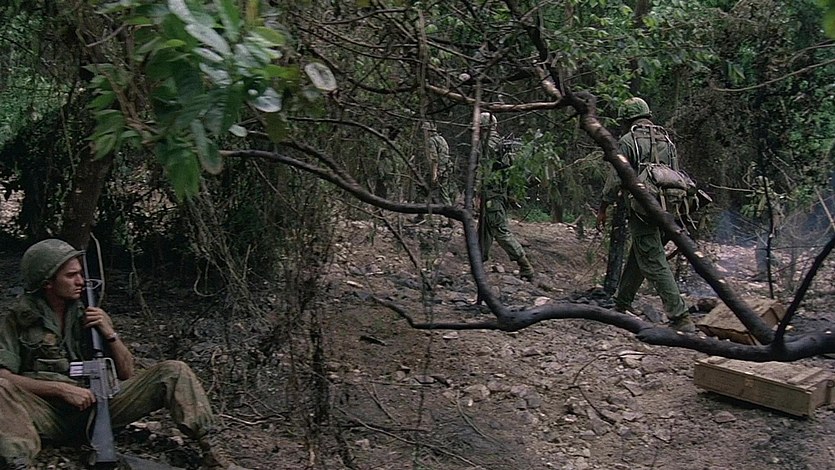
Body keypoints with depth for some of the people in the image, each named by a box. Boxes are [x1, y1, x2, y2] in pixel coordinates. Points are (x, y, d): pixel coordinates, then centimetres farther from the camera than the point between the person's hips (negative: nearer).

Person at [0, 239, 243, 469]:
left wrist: (110, 334, -5)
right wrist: (61, 388, -19)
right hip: (49, 411, -3)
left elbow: (128, 374, 11)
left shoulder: (88, 314, 12)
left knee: (173, 371, -11)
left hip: (99, 404, 3)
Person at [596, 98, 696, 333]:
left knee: (655, 264, -6)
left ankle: (681, 318, -11)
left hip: (643, 211, -7)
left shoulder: (627, 142, -6)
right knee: (636, 258, 19)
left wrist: (603, 208, -1)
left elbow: (616, 180, -10)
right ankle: (621, 306, 30)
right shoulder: (666, 140, 15)